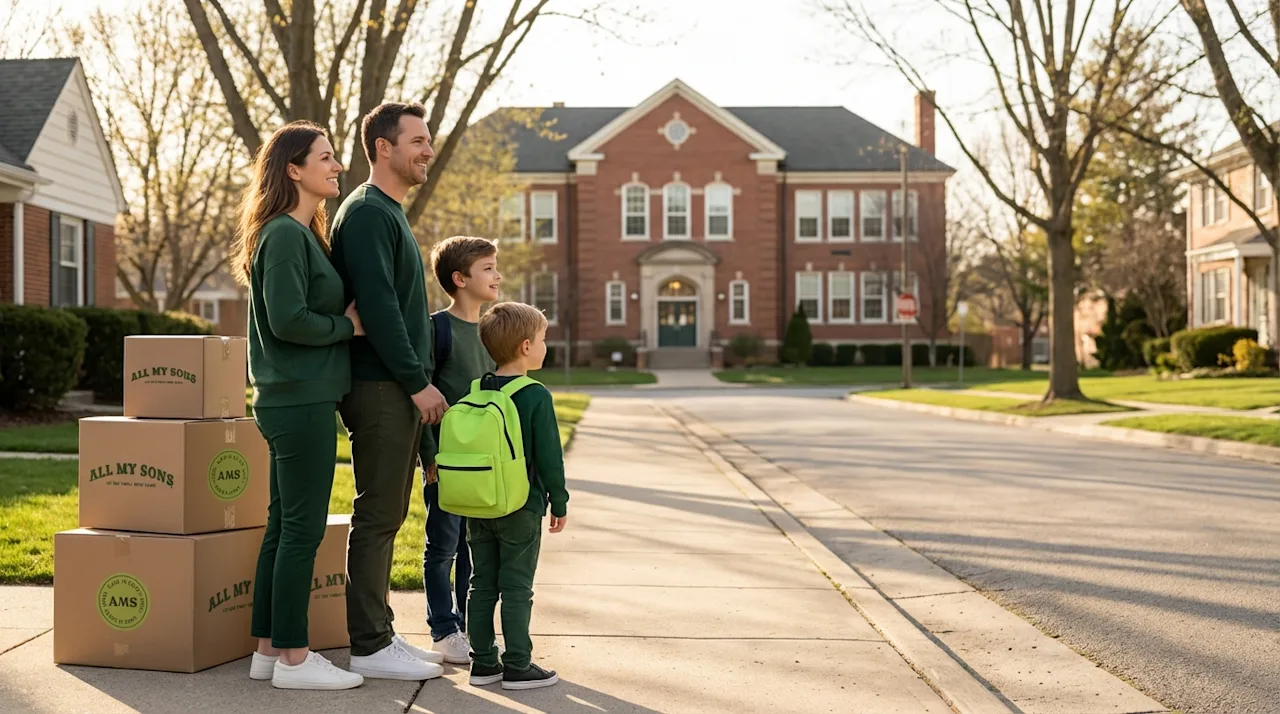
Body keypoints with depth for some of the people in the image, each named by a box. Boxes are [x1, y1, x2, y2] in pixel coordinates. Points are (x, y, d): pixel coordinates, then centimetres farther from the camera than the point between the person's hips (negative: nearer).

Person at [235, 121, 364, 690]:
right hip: (300, 400, -10)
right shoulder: (284, 235, -13)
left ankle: (268, 650, 19)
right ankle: (292, 658, 3)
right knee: (302, 528, -5)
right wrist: (347, 326, -9)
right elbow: (288, 319, -22)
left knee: (284, 525, 12)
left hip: (293, 400, 10)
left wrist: (343, 323, 6)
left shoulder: (302, 234, 17)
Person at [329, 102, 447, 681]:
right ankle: (369, 647, 1)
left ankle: (380, 633, 20)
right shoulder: (367, 212, -11)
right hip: (380, 388, -10)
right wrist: (418, 382, -18)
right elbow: (376, 306, -20)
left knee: (387, 515, 13)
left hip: (400, 387, 10)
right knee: (377, 516, -6)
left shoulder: (390, 213, 21)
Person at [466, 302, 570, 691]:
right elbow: (549, 456, -12)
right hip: (520, 508, -5)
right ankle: (517, 666, 5)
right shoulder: (536, 396, -13)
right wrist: (559, 501, -1)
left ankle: (483, 662, 16)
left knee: (482, 585, 11)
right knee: (516, 589, 1)